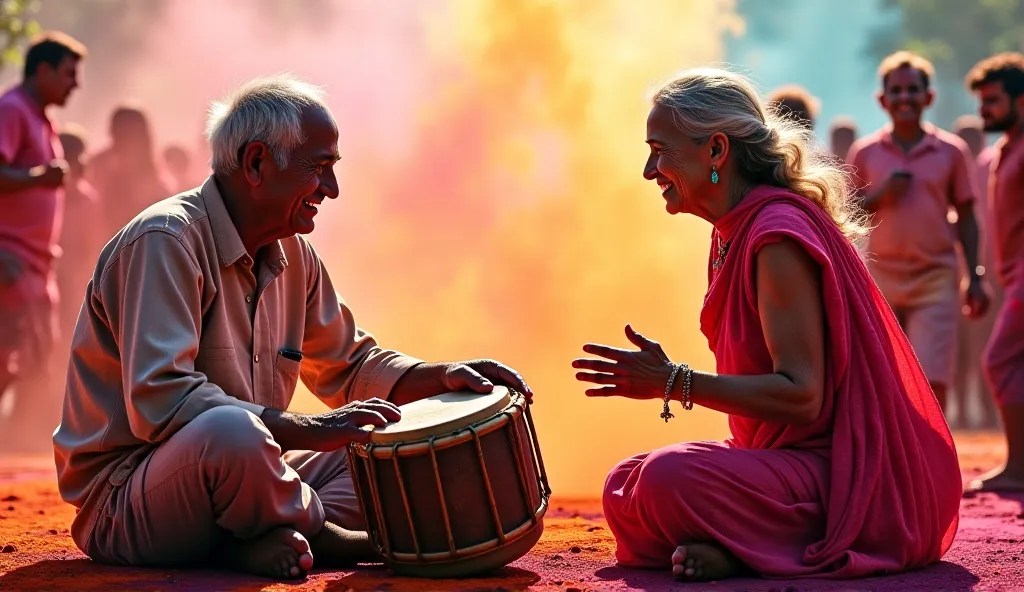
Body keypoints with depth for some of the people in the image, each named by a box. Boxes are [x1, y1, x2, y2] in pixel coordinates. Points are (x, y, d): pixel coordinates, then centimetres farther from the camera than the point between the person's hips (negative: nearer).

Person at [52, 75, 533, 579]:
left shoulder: (292, 254, 9)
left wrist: (442, 378, 1)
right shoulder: (165, 240, -18)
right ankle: (324, 536, -10)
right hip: (121, 502, -9)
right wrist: (313, 429, -31)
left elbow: (348, 366, 21)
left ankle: (259, 542, -18)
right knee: (231, 430, -39)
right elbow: (159, 401, -30)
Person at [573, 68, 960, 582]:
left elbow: (801, 395, -24)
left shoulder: (778, 236, -18)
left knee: (667, 481, -29)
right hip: (799, 457, 10)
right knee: (624, 488, 4)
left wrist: (673, 383, -22)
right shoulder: (734, 233, 13)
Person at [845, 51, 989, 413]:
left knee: (932, 381, -11)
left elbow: (966, 220, 8)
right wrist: (881, 194, -10)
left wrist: (974, 278, 2)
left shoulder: (952, 151, 4)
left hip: (936, 278, -1)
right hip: (881, 278, 1)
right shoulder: (864, 152, 5)